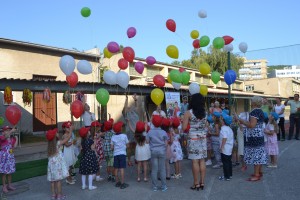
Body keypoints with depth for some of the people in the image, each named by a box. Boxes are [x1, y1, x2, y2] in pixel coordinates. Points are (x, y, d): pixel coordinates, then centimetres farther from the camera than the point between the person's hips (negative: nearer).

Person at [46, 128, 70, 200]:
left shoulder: (50, 144, 5)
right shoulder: (59, 142, -12)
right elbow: (68, 137, -3)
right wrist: (71, 129, 10)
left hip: (51, 163, 6)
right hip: (58, 163, -6)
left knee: (53, 180, 11)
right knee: (58, 180, 1)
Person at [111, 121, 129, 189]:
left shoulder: (113, 137, 1)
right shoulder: (124, 136, -6)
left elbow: (111, 147, 1)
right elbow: (127, 145, -1)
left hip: (115, 154, 3)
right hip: (122, 153, -3)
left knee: (116, 169, 11)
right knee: (122, 168, -3)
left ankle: (117, 182, 21)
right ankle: (122, 183, -3)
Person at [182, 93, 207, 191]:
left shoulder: (188, 112, -9)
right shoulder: (204, 112, 5)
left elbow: (184, 127, -9)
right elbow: (205, 125, 11)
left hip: (193, 138, -5)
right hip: (203, 138, 5)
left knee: (195, 161, 0)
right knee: (202, 160, 8)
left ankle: (196, 183, 5)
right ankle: (202, 182, 14)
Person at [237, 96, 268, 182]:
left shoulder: (254, 112, -19)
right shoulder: (260, 111, 12)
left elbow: (252, 125, -25)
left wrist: (243, 121, -13)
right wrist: (245, 122, 16)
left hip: (254, 137, -10)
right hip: (259, 136, 10)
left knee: (255, 155, -5)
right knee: (259, 155, 16)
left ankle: (256, 175, -1)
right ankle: (260, 172, 25)